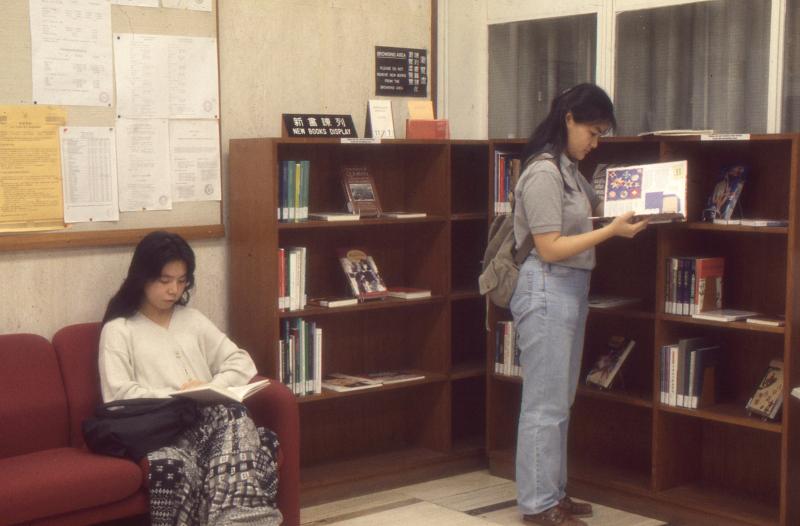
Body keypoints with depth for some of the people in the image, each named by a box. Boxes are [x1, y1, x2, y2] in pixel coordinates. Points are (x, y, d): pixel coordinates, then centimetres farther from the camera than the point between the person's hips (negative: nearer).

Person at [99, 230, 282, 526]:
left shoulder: (193, 320, 25)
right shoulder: (119, 330, 10)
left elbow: (241, 362, 17)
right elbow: (117, 396, -3)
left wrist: (213, 389, -3)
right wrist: (176, 398, -10)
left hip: (209, 418, 4)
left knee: (236, 417, -35)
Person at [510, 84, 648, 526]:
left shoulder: (569, 169, 12)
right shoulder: (543, 172, -16)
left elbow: (594, 205, 27)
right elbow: (550, 248, -18)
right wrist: (611, 231, -19)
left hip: (571, 290, 10)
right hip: (547, 292, -10)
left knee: (560, 402, 16)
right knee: (544, 405, -2)